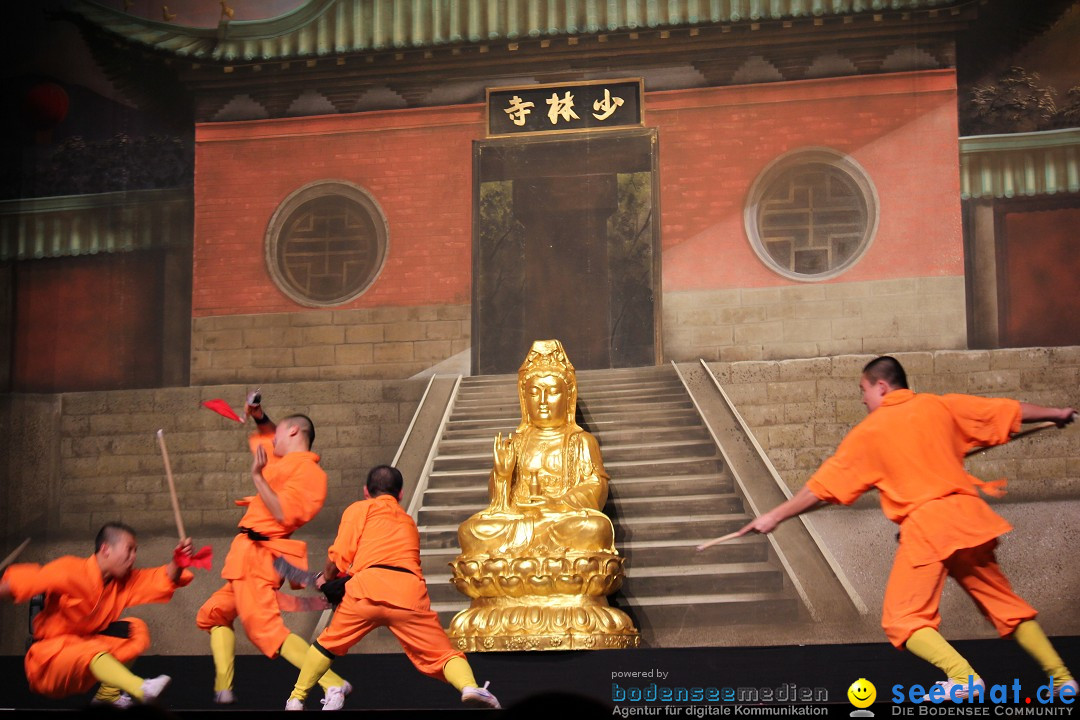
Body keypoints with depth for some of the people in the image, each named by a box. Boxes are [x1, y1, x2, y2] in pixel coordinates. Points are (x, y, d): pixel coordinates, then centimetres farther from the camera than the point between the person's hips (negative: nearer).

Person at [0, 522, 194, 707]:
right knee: (91, 649, -36)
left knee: (135, 629, -7)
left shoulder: (125, 580, 4)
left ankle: (108, 692, -12)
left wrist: (178, 562, -22)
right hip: (51, 660, -7)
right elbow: (20, 581, -23)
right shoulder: (70, 570, -16)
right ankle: (141, 689, -57)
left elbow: (163, 581, -2)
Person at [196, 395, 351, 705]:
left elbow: (283, 514, -23)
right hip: (250, 557, 10)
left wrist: (257, 475, -21)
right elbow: (266, 437, 37)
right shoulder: (286, 462, 16)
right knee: (212, 614, 20)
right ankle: (223, 689, 16)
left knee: (266, 630, -21)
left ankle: (333, 684, -30)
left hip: (257, 556, -10)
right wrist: (259, 416, 18)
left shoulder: (307, 471, -12)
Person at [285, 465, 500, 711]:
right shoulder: (409, 521, 36)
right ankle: (470, 688, -27)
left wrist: (327, 579, 31)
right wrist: (341, 580, 42)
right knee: (441, 653, 1)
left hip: (368, 587, -2)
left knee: (328, 644, 20)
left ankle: (295, 700, 24)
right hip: (410, 593, 2)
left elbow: (339, 556, 10)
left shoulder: (360, 509, 22)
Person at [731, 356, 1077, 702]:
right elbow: (1010, 410, 20)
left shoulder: (869, 431, 5)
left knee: (903, 619, 0)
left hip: (925, 524, -5)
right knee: (1005, 605, 19)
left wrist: (775, 516, 14)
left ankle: (962, 676, -20)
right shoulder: (941, 406, 12)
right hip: (968, 516, 5)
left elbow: (822, 486, 6)